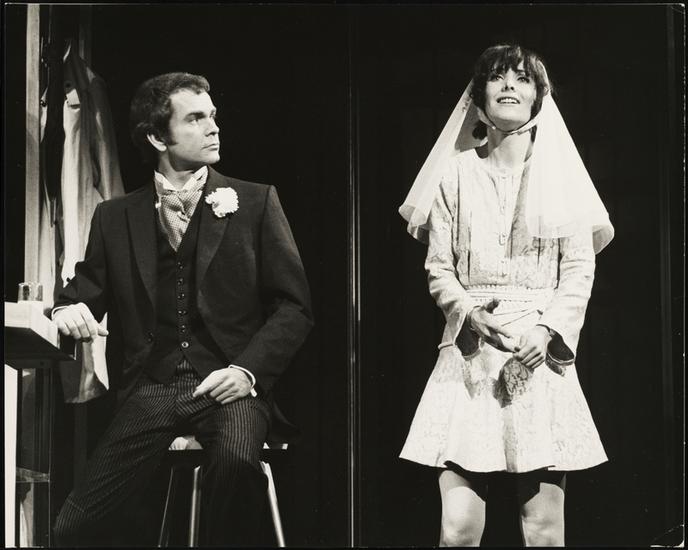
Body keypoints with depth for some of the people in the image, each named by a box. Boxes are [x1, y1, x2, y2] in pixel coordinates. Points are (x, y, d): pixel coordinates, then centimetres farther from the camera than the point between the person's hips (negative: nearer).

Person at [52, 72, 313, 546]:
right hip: (150, 390, 2)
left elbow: (294, 307, 3)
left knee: (236, 459, -36)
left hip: (230, 385, -2)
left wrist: (248, 370, -12)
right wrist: (69, 311, -10)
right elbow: (86, 291, 15)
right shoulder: (115, 218, 12)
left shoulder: (256, 202, 6)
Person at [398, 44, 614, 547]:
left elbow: (580, 269, 4)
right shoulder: (456, 173, 9)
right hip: (470, 355, 0)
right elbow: (438, 267, 8)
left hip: (542, 355, 0)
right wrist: (470, 314, -11)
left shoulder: (559, 173, 7)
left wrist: (547, 329, -11)